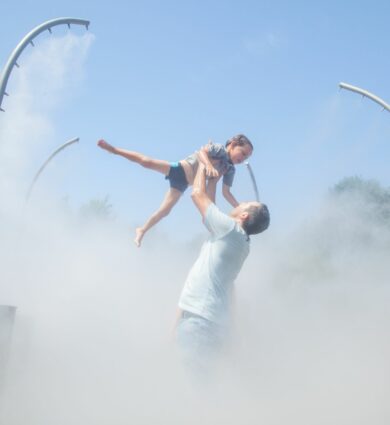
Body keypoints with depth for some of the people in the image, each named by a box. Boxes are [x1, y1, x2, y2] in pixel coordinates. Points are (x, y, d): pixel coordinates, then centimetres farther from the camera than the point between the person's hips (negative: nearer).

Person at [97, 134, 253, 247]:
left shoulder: (230, 170, 6)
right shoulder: (220, 148, -14)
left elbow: (226, 192, 10)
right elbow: (202, 151, -32)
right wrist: (209, 165, -51)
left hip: (182, 184, 7)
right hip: (179, 169, -6)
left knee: (164, 211, 2)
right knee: (147, 162, -19)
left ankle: (141, 231, 18)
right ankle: (113, 149, -4)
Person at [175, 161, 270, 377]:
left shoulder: (232, 230, -8)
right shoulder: (237, 239, 17)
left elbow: (198, 194, -2)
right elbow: (209, 206, 30)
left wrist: (203, 164, 13)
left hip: (198, 320, -9)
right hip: (209, 322, 9)